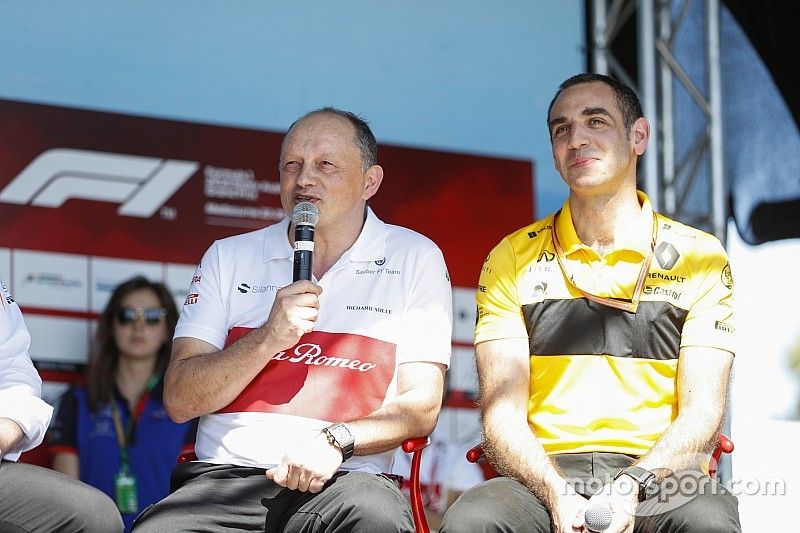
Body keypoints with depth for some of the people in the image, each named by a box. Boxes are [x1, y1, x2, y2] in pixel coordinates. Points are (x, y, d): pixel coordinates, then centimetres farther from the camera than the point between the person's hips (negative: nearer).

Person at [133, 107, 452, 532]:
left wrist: (336, 440, -15)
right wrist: (269, 338, -8)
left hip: (342, 480, 0)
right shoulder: (229, 257, 16)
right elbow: (179, 401, 7)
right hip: (225, 478, 0)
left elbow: (420, 406, 3)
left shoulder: (415, 259, 11)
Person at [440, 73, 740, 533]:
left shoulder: (700, 258, 10)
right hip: (544, 478, 1)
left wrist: (632, 486, -18)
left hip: (658, 479, -1)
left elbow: (701, 413, 2)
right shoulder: (513, 261, 13)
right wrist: (558, 495, -16)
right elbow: (502, 412, 3)